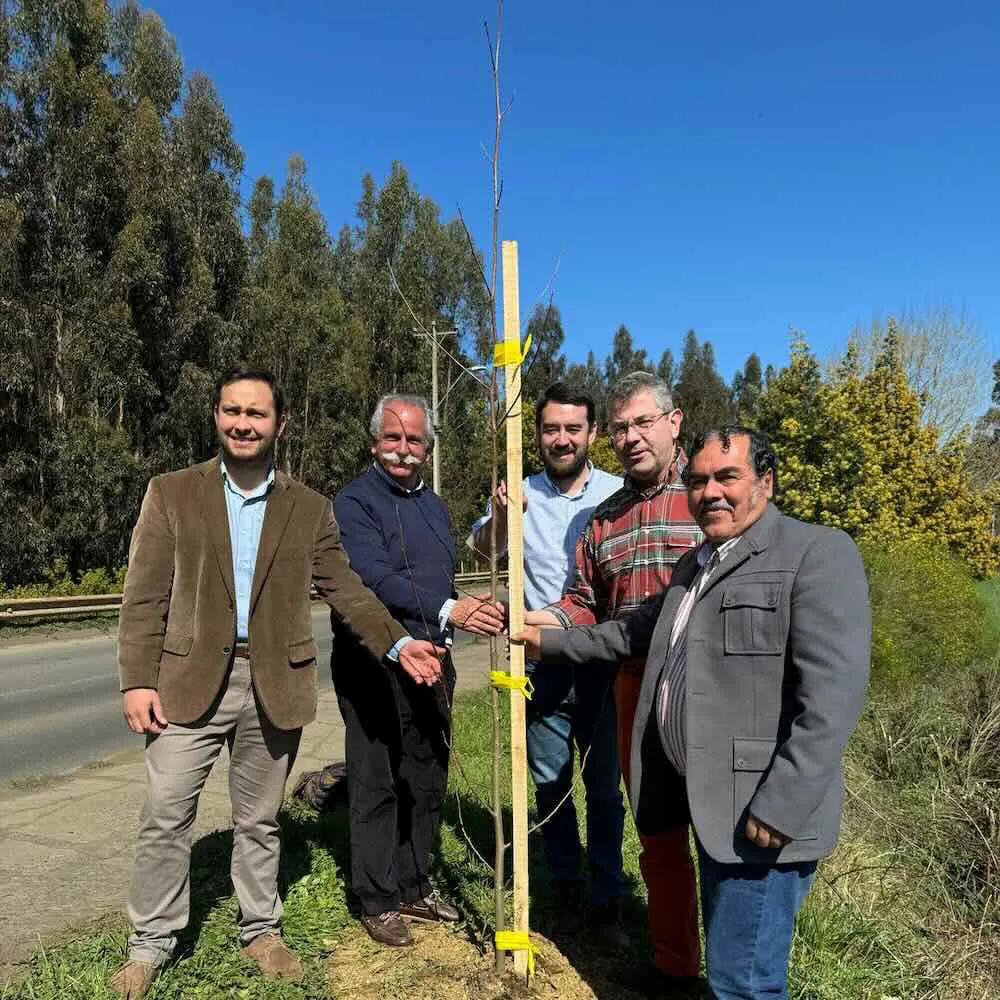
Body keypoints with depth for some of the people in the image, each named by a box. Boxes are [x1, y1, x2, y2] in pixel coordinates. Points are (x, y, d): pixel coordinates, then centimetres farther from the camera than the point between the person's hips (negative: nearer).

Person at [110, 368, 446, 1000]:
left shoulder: (310, 508, 4)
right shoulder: (172, 493, 2)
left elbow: (345, 590, 3)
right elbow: (145, 596, 0)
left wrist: (398, 643, -9)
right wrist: (138, 679, -7)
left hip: (275, 685, 1)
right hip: (191, 680, 0)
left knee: (259, 820, 14)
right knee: (166, 816, 6)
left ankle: (261, 931, 33)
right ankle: (152, 942, 26)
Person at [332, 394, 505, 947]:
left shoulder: (435, 506, 15)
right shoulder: (354, 502, -10)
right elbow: (375, 577, -24)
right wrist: (448, 609, -35)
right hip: (373, 666, -7)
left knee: (426, 782, 14)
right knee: (377, 786, 3)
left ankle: (414, 886, 30)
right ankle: (378, 901, 19)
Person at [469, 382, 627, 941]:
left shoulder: (618, 494, -5)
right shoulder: (523, 494, 0)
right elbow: (484, 550, -11)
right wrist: (498, 516, -31)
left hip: (603, 660, -1)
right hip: (542, 662, 1)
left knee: (605, 785, 12)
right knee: (549, 781, 14)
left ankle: (609, 900, 28)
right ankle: (567, 891, 32)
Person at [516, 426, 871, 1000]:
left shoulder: (819, 554, -13)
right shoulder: (698, 563, 14)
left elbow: (833, 695, -21)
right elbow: (634, 632, 25)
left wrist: (778, 808, -23)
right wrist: (549, 641, 25)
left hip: (764, 812, -8)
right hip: (708, 801, 8)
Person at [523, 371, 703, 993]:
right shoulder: (604, 518, 13)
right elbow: (585, 604, 16)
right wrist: (535, 619, -1)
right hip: (636, 691, 5)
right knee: (658, 833, 17)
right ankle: (674, 961, 35)